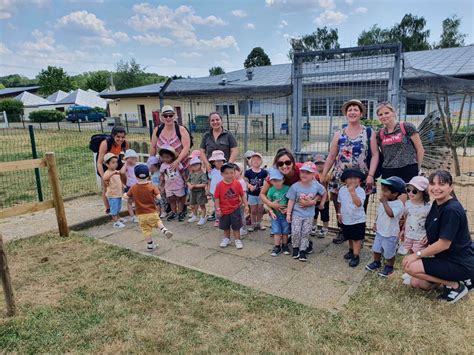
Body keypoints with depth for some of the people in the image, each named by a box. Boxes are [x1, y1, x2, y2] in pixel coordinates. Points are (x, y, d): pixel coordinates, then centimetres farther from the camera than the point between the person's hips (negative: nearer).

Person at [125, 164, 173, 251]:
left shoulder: (133, 188, -5)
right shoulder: (151, 187, -11)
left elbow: (126, 197, 3)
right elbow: (158, 197, -16)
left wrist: (124, 194, 26)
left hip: (141, 215, 1)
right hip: (152, 212, -1)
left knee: (146, 231, 10)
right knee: (158, 221, 24)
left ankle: (150, 246, 21)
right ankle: (164, 230, -2)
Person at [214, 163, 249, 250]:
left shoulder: (237, 184, -11)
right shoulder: (219, 185, -14)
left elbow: (242, 195, -4)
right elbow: (217, 198, -9)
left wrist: (246, 205, -6)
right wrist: (218, 209, -9)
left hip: (235, 209, -1)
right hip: (224, 210, 1)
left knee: (236, 226, 9)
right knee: (225, 226, 18)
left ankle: (237, 240, 25)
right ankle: (227, 239, 39)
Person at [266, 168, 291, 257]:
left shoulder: (287, 189, -12)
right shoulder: (271, 190, -9)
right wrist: (271, 212, -13)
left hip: (285, 214, 0)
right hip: (275, 214, 0)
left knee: (285, 231, 12)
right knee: (277, 231, 4)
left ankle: (284, 246, 28)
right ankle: (277, 247, 16)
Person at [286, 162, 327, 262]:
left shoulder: (317, 186, -14)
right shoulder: (295, 186, -17)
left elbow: (324, 193, 7)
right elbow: (291, 201, -10)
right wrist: (288, 214, -10)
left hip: (309, 215, 1)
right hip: (297, 213, -1)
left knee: (305, 233, 8)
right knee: (295, 232, -5)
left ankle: (303, 250, 22)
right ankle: (295, 248, 20)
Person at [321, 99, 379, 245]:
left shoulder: (369, 133, 2)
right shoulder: (339, 134, 6)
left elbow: (375, 155, -2)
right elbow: (331, 156, 8)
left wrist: (370, 175, -12)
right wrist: (323, 175, 4)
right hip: (340, 178, 2)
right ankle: (342, 232, 25)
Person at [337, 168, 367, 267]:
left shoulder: (361, 191, -19)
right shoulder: (342, 189, -4)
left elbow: (359, 203, -36)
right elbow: (340, 202, 11)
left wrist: (352, 191, -38)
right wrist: (339, 213, 11)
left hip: (358, 220, -5)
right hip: (346, 219, 5)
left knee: (356, 238, 2)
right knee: (349, 237, 22)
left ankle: (356, 256, 11)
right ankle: (351, 250, 43)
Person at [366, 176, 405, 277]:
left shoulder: (398, 204, -23)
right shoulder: (383, 201, 0)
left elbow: (391, 214, -41)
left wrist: (384, 202, -35)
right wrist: (375, 223, 6)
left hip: (390, 234, -7)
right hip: (379, 231, 7)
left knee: (389, 253, 11)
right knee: (376, 249, 20)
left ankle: (389, 267, 33)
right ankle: (376, 262, 42)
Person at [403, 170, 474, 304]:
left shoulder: (452, 210, -26)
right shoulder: (437, 204, 2)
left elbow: (443, 244, -24)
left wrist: (417, 255, -15)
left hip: (461, 264, -9)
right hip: (447, 258, 9)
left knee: (410, 266, -17)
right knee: (416, 283, 10)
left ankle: (455, 285, -2)